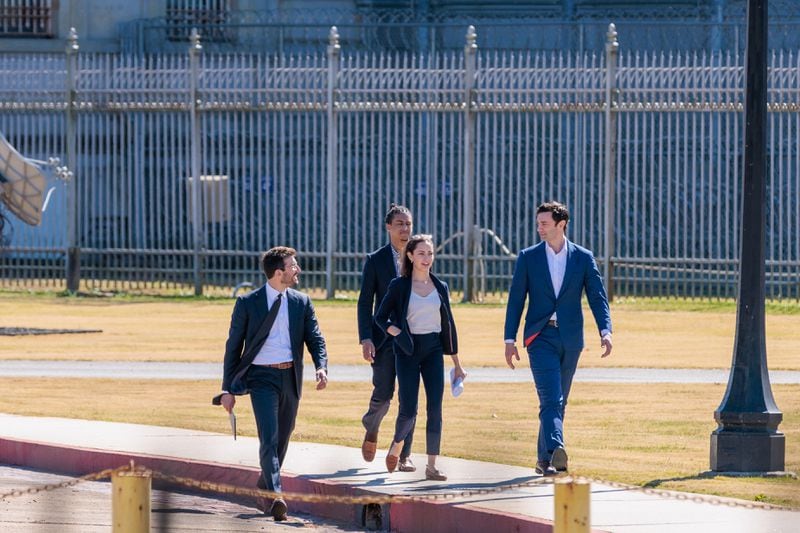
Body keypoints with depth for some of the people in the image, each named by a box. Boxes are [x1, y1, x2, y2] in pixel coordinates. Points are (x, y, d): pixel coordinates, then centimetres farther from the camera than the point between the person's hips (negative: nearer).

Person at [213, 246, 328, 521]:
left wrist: (321, 367, -15)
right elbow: (233, 346, 1)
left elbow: (315, 339, 6)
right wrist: (228, 388, -2)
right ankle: (276, 498, -27)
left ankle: (264, 488, 33)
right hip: (262, 377, -4)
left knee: (282, 440, 13)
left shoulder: (302, 303, 8)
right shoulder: (248, 303, -2)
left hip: (291, 378, 4)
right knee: (269, 438, -17)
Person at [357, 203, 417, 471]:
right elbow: (365, 302, -2)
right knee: (383, 394, -2)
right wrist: (366, 339, -11)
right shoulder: (376, 260, 0)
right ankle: (371, 431, 30)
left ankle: (405, 454, 4)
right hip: (385, 338, -2)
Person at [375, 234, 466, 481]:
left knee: (435, 409, -7)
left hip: (433, 351, 3)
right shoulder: (399, 286, -1)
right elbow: (380, 317, 3)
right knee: (408, 410, -6)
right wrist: (396, 332, -17)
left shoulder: (440, 287, 9)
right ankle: (396, 446, 25)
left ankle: (431, 466, -3)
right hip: (408, 351, -3)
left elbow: (448, 326, 13)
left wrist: (457, 364, 13)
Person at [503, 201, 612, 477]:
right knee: (551, 399, -17)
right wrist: (510, 340, -2)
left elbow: (597, 297, 1)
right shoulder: (528, 257, 4)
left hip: (570, 339, 2)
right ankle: (555, 450, -32)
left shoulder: (583, 258, 5)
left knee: (557, 401, 8)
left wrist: (605, 331, -14)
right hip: (541, 337, -2)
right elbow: (516, 299, 4)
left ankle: (544, 459, 17)